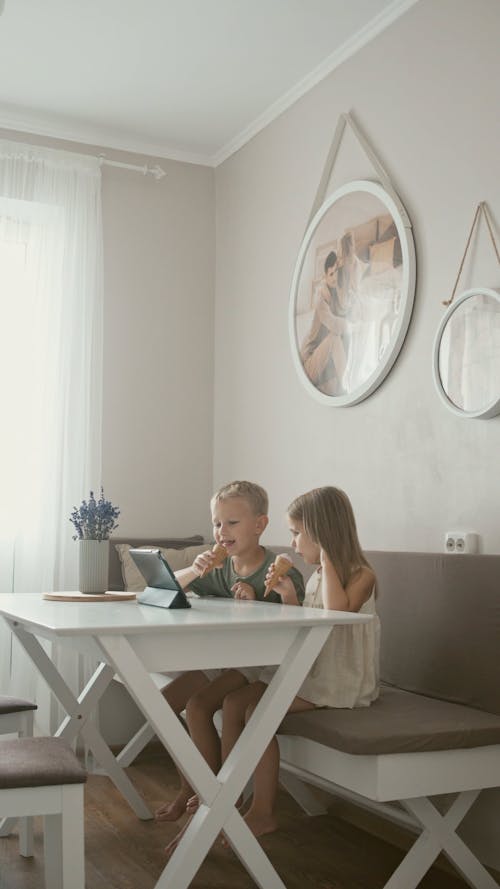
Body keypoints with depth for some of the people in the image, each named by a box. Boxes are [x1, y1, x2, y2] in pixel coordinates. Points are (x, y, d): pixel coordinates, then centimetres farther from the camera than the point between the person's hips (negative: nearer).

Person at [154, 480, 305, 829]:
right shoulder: (219, 568, 4)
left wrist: (254, 600, -33)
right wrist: (193, 571, -10)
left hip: (259, 662, -7)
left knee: (198, 706, -24)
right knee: (164, 702, -3)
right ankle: (189, 786, 14)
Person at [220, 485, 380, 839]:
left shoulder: (361, 574, -10)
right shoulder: (316, 575, 14)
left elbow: (338, 610, -30)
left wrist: (326, 557, -21)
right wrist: (288, 596, 1)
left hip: (341, 678, -9)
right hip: (307, 668, 9)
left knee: (258, 710, -21)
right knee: (234, 701, -5)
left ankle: (264, 812, -8)